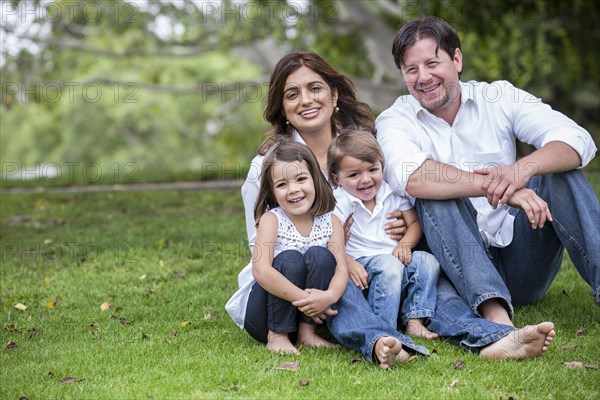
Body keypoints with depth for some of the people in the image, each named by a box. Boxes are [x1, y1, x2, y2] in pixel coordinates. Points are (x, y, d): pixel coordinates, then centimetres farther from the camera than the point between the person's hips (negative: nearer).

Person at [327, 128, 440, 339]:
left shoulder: (392, 193, 6)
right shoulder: (339, 203, -8)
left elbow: (414, 223, 13)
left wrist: (405, 244, -8)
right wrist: (349, 264, -31)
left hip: (396, 258, 6)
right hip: (362, 264, -6)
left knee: (428, 261, -17)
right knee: (389, 265, -34)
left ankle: (414, 320, -16)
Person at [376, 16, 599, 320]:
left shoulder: (499, 97, 4)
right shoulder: (394, 121, -1)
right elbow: (407, 176, -25)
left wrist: (522, 169, -32)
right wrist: (494, 187, -36)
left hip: (521, 261, 2)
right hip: (460, 264, -2)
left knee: (558, 171, -17)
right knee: (435, 195, -26)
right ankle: (494, 313, -46)